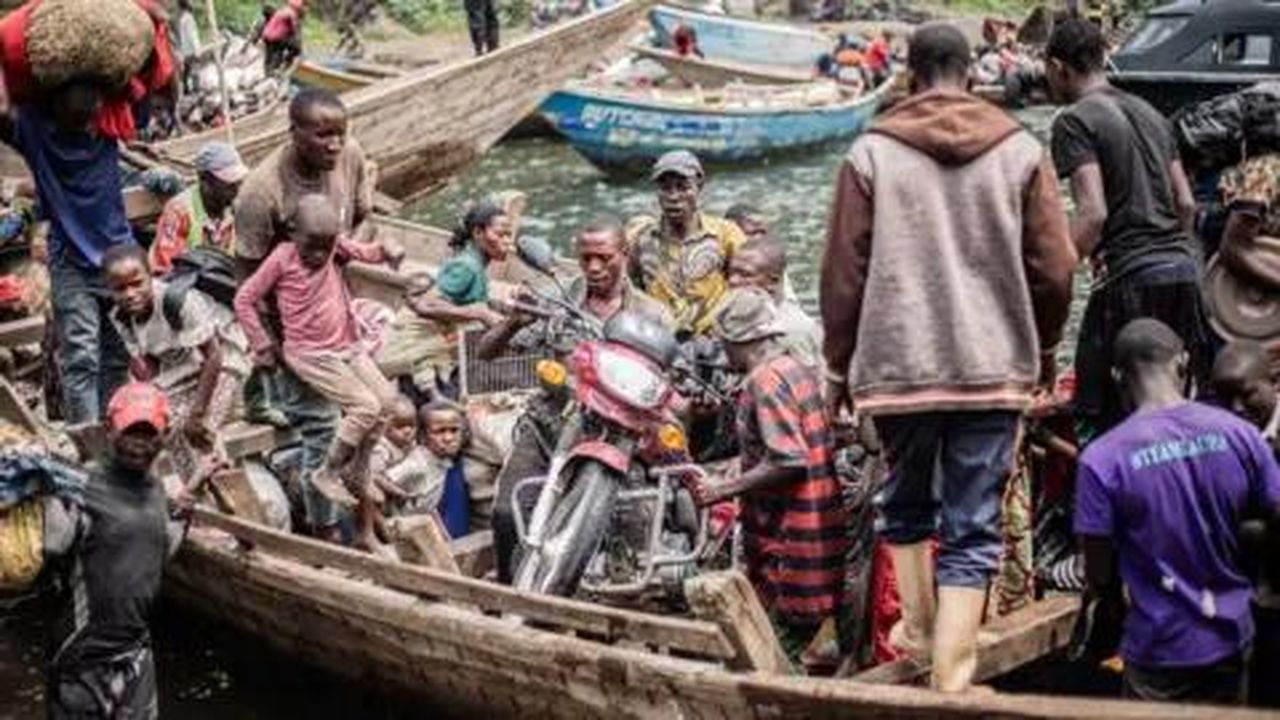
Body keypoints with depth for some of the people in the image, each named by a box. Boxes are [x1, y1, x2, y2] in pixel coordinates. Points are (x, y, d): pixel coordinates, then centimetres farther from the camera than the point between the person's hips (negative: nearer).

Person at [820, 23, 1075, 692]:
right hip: (992, 365, 0)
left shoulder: (871, 152, 0)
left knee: (907, 503, 23)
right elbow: (1055, 269, 4)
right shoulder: (1021, 151, 3)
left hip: (897, 363, 0)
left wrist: (838, 366, 10)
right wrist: (1043, 348, 20)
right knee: (973, 528, 3)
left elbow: (842, 274, 0)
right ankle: (950, 678, 0)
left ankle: (918, 627, 32)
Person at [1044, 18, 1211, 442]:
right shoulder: (1150, 113, 19)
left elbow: (1093, 213, -16)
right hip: (1185, 268, 8)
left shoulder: (1075, 121, -5)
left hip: (1131, 279, -8)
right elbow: (1186, 204, 18)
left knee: (1097, 415, -3)